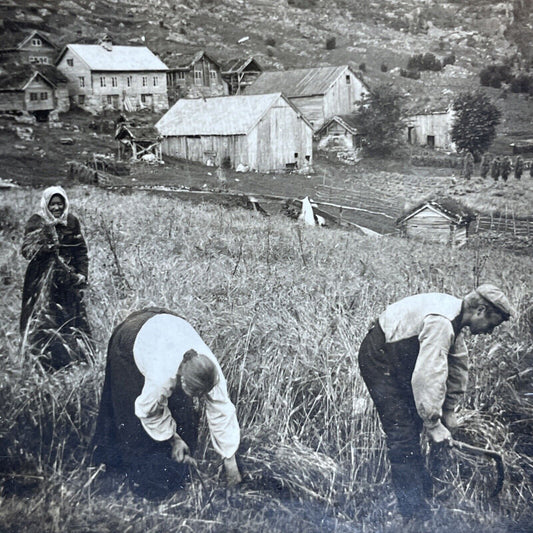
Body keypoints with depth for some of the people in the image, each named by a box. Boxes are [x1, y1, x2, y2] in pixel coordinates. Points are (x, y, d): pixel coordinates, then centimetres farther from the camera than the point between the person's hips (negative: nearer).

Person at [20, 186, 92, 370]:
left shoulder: (72, 222, 5)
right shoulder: (37, 222, -4)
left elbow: (81, 251, 11)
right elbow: (27, 250, -12)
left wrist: (82, 274, 3)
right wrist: (45, 245, -30)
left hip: (68, 278, 3)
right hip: (43, 280, -2)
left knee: (71, 318, 5)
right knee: (42, 320, -3)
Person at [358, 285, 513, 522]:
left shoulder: (454, 313, 2)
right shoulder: (440, 323, -31)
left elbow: (458, 363, 13)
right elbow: (429, 375, -34)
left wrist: (449, 410, 18)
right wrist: (434, 423, -25)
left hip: (399, 362, 10)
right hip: (379, 362, -10)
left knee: (414, 424, 18)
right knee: (402, 433, -10)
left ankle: (423, 489, 35)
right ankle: (415, 513, -4)